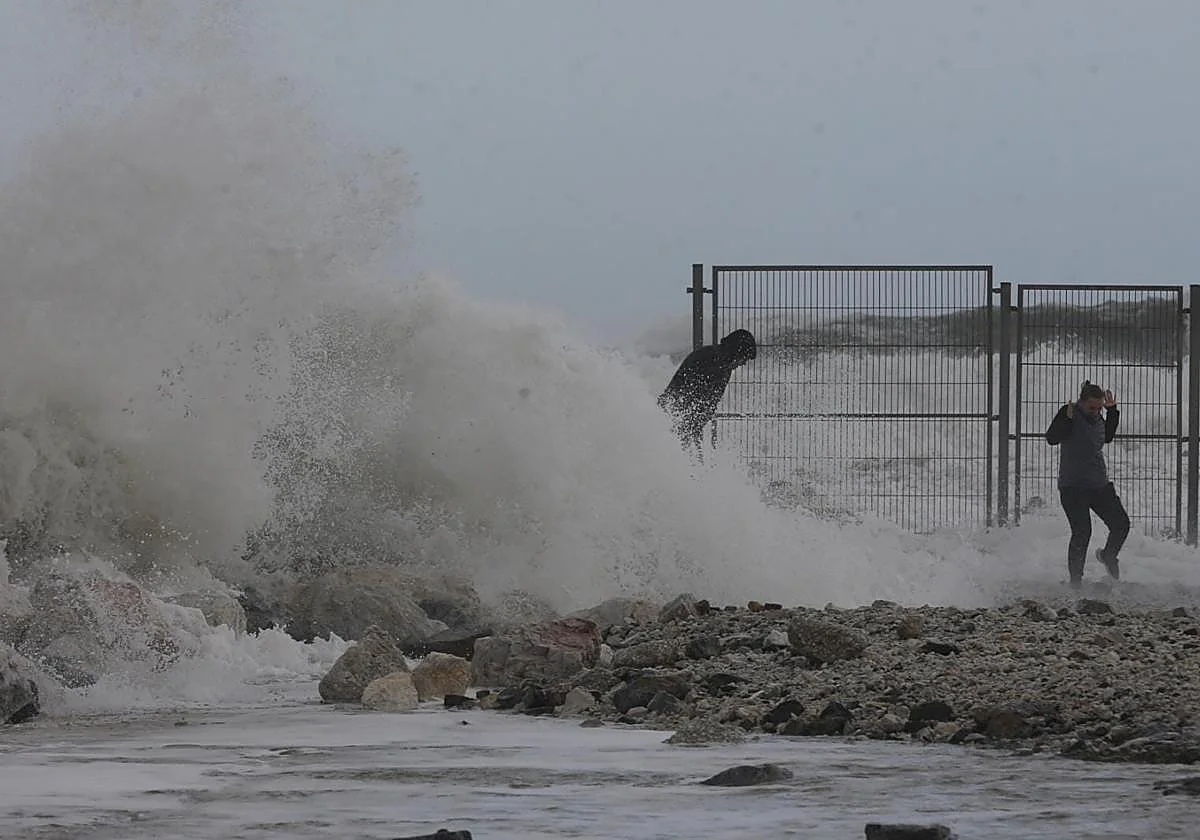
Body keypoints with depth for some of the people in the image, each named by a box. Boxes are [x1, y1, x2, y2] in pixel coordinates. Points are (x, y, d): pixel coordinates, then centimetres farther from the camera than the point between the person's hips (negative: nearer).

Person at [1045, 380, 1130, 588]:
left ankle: (1108, 556, 34)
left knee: (1121, 524, 5)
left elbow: (1107, 437, 28)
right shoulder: (1069, 414, -10)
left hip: (1100, 485, 7)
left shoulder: (1096, 418, 10)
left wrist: (1112, 411, 19)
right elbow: (1051, 438, -22)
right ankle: (1075, 578, 4)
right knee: (1082, 532, -10)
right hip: (1073, 487, -7)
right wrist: (1067, 418, -34)